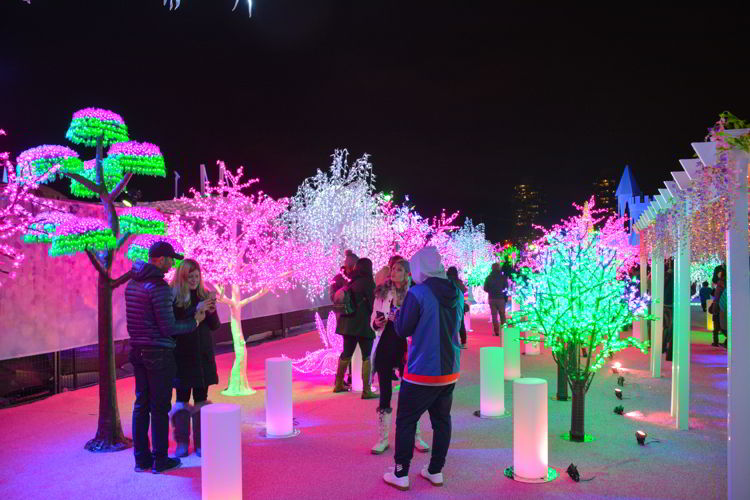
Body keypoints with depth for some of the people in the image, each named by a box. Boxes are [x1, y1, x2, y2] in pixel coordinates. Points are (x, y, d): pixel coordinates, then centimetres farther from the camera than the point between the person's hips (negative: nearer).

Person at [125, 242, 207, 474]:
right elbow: (169, 328, -19)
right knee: (160, 406, 2)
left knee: (141, 404, 13)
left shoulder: (132, 284, 10)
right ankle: (160, 460, 11)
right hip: (158, 352, -8)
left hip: (137, 350, 8)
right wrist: (195, 321, -5)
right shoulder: (159, 286, -18)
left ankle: (141, 458, 21)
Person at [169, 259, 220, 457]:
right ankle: (181, 443, 15)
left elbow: (215, 326, 5)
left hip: (203, 355, 3)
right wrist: (196, 310, -24)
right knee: (182, 399, 4)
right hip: (181, 356, -3)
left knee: (201, 398, 7)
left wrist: (211, 311, -15)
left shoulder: (204, 295, 5)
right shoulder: (173, 297, -6)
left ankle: (201, 443, 15)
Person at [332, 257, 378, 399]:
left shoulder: (351, 282, 8)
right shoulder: (367, 282, -10)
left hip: (347, 323, 7)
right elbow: (372, 303, -9)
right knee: (366, 357, 1)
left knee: (346, 354, 19)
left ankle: (339, 384, 29)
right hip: (363, 324, -7)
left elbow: (337, 299, 12)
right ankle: (366, 390, -1)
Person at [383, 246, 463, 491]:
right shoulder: (457, 293, 2)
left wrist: (398, 313, 9)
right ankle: (436, 471, 25)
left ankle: (401, 474, 14)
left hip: (422, 372, -6)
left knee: (406, 421, 8)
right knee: (442, 420, 16)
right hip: (450, 371, 6)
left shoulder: (417, 294, -17)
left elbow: (403, 330, -10)